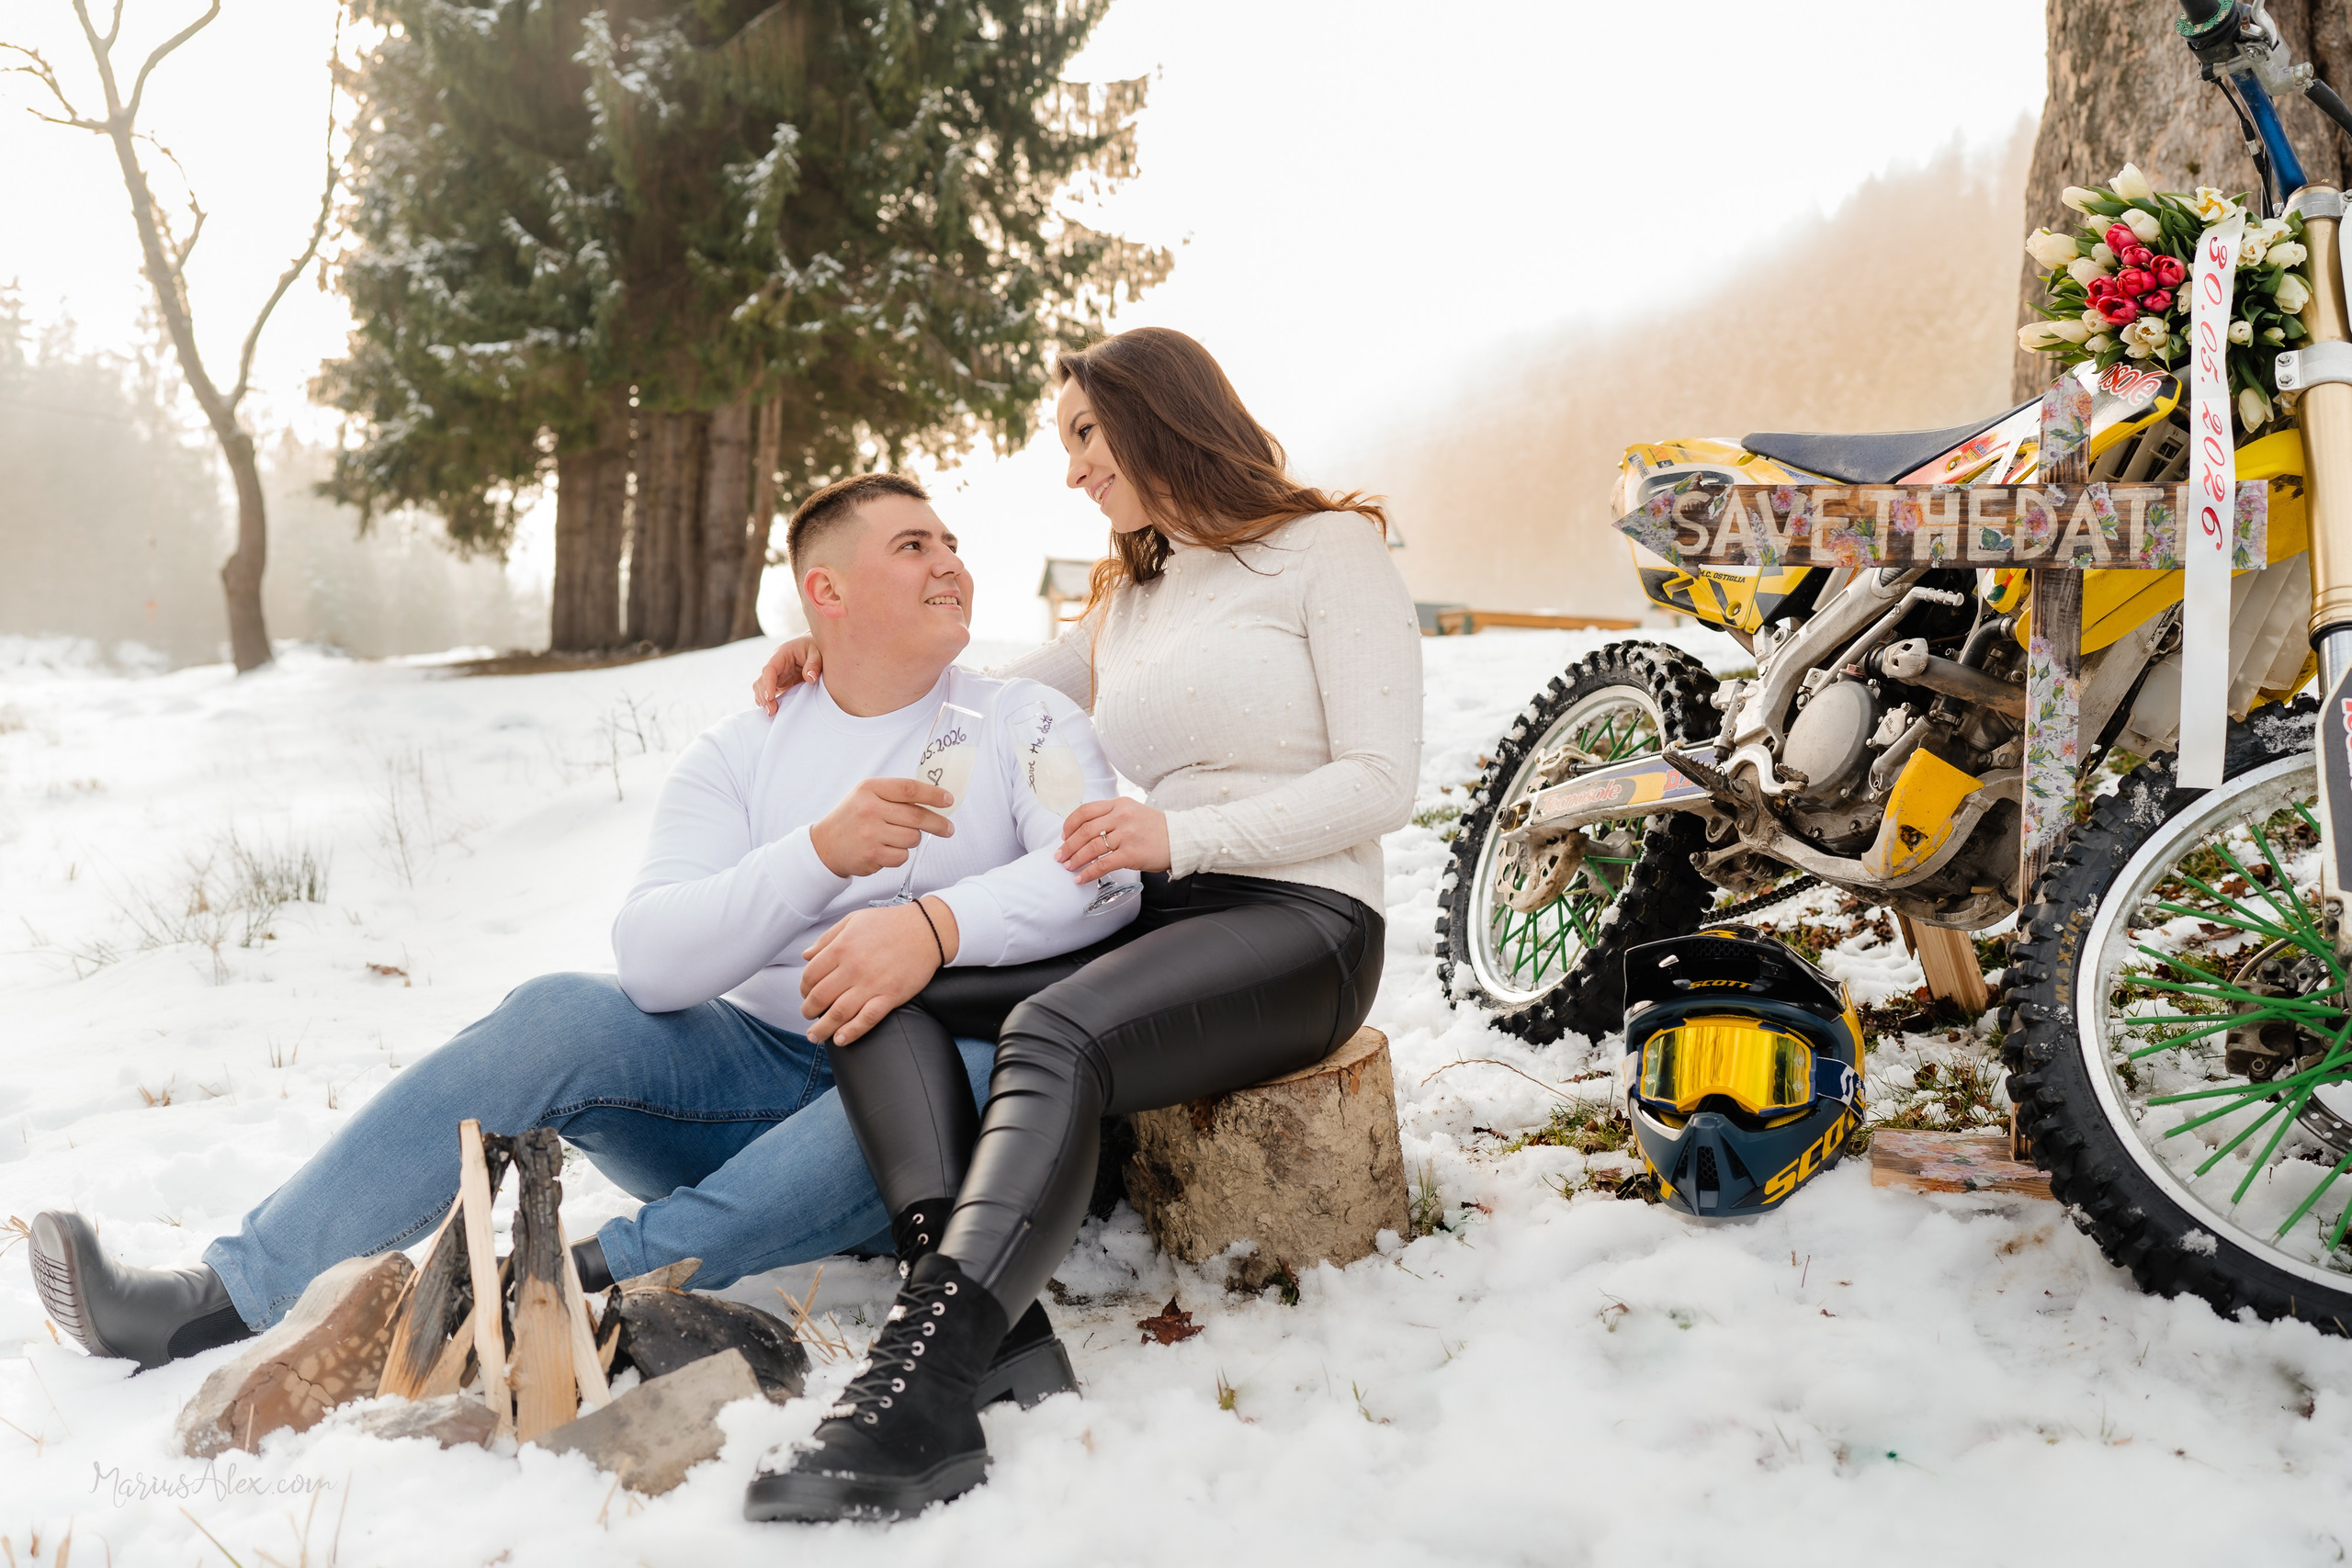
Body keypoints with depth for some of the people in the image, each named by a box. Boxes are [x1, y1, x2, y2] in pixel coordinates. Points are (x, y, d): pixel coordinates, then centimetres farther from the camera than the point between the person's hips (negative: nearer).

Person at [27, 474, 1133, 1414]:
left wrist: (937, 923, -33)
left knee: (976, 1078, -37)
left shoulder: (1020, 721, 2)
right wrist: (819, 854, -25)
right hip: (755, 1073, 2)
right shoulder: (740, 755, 5)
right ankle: (236, 1295, -19)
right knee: (560, 1017, -23)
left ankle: (590, 1278, -32)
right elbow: (651, 958, -9)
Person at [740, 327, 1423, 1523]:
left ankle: (916, 1390, -47)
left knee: (1053, 1035, -36)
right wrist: (840, 660, 12)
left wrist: (1179, 834, -19)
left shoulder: (1329, 548, 3)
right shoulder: (1128, 598, 26)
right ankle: (985, 1305, -36)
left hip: (1298, 924, -7)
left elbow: (1380, 783, -7)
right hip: (1144, 924, 7)